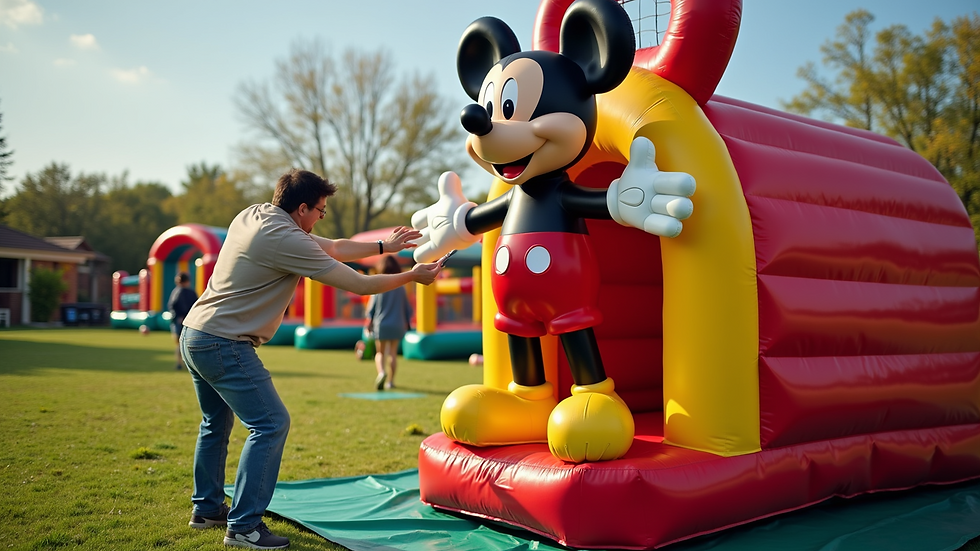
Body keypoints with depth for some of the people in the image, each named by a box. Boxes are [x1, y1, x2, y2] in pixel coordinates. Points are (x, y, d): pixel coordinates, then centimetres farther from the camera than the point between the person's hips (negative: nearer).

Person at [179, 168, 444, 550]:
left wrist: (384, 246, 16)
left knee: (216, 423, 22)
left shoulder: (252, 216, 9)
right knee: (270, 425, -5)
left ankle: (207, 508, 34)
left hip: (194, 335, 10)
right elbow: (360, 285, -14)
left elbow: (332, 248, 14)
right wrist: (413, 277, -1)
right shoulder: (286, 240, -18)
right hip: (224, 344, -10)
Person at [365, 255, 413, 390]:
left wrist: (369, 323, 10)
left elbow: (371, 306, -2)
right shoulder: (400, 287, -1)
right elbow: (407, 307, 5)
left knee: (380, 352, 9)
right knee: (393, 353, 11)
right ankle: (390, 381, 11)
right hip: (397, 324, 1)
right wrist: (407, 323, 16)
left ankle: (381, 373, -17)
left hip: (381, 324, -1)